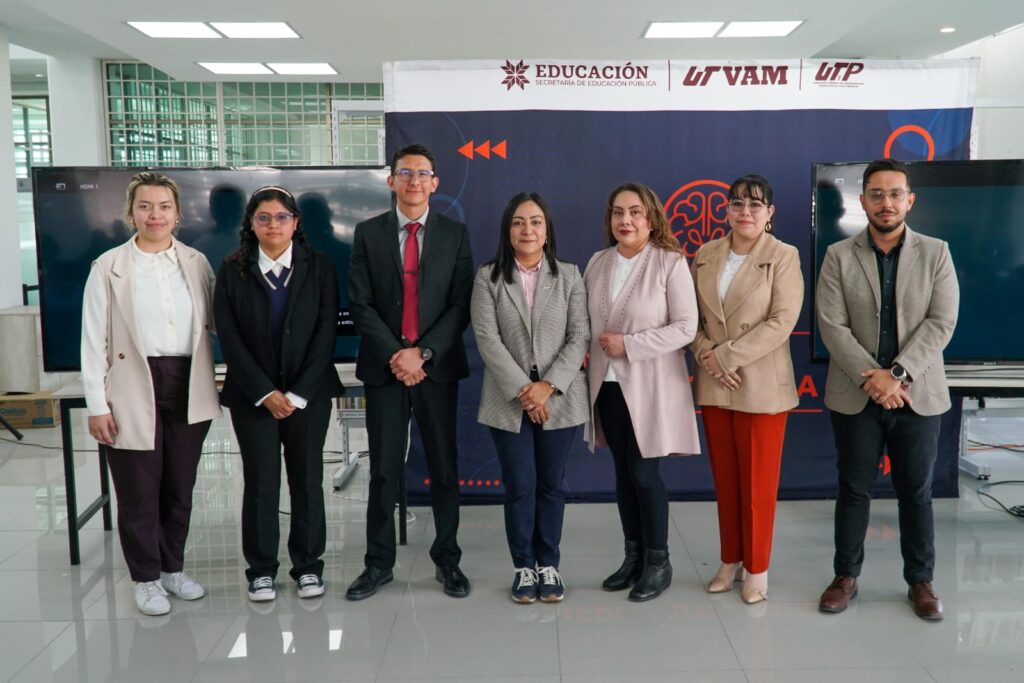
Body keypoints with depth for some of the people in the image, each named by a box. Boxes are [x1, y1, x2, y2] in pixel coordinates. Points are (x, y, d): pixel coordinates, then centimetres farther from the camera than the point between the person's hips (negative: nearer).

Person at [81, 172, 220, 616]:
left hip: (189, 390, 3)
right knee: (138, 491, 6)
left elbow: (214, 324, 8)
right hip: (134, 394, -2)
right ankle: (146, 579, 23)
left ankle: (172, 568, 30)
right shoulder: (108, 267, -1)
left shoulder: (197, 262, 6)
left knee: (180, 487, 12)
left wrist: (210, 386, 1)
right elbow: (94, 340, -2)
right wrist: (97, 404, -6)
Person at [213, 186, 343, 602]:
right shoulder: (232, 271, 3)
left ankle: (308, 566, 20)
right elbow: (228, 337, -3)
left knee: (307, 481, 7)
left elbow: (326, 333, -3)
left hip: (308, 394, 0)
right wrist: (264, 392, -10)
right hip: (252, 396, 0)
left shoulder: (318, 267, 2)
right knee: (260, 484, 5)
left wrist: (299, 394, -10)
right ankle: (261, 570, 19)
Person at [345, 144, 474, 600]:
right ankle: (378, 563, 19)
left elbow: (460, 305, -1)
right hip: (384, 366, 0)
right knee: (384, 470, 6)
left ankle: (447, 560, 20)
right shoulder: (368, 233, 5)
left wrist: (423, 353, -12)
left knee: (444, 467, 7)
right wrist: (395, 355, -11)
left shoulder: (455, 234, 5)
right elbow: (360, 304, 0)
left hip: (438, 366, 0)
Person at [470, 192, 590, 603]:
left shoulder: (569, 276, 4)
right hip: (509, 399, -1)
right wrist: (522, 390, -13)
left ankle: (549, 565, 23)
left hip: (560, 398, 1)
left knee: (551, 485, 10)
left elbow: (580, 337, -2)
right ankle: (524, 567, 19)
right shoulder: (488, 277, 2)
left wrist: (548, 385, -14)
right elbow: (487, 339, -6)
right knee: (519, 487, 4)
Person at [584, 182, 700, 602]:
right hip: (609, 384, 5)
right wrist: (596, 358, -2)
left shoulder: (671, 263, -9)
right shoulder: (598, 263, 7)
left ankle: (658, 562, 17)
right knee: (623, 473, 12)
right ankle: (633, 556, 26)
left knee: (644, 474, -2)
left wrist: (630, 344, -19)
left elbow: (686, 327, -13)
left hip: (650, 386, -5)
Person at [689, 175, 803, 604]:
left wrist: (726, 356, -17)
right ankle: (730, 561, 27)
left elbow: (781, 322, -14)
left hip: (761, 387, -4)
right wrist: (706, 355, -10)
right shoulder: (706, 255, 8)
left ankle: (756, 568, 20)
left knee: (758, 481, 5)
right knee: (724, 479, 13)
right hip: (713, 386, 4)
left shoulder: (784, 257, -6)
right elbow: (692, 316, 8)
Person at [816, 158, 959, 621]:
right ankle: (846, 576, 23)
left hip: (918, 395, 1)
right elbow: (831, 325, -7)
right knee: (853, 490, 9)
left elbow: (941, 322, -6)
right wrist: (872, 376, -16)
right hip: (855, 396, 0)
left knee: (916, 492, 10)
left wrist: (898, 374, -17)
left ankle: (920, 581, 26)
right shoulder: (838, 256, 1)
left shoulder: (936, 253, 3)